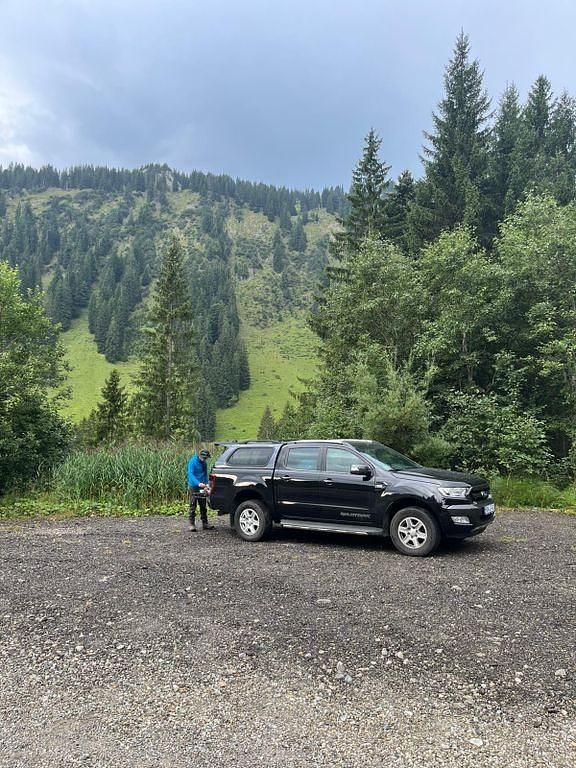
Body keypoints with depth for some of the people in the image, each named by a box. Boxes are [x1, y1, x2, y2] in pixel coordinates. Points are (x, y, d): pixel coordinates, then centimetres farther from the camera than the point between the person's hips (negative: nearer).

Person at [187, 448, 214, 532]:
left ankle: (205, 523, 17)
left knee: (203, 506, 11)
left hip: (202, 488, 7)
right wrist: (198, 483, -35)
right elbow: (190, 474, -23)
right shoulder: (193, 462, -14)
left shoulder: (204, 463, 8)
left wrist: (206, 484, -2)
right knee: (193, 506, -3)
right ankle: (192, 524, 3)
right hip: (193, 487, -7)